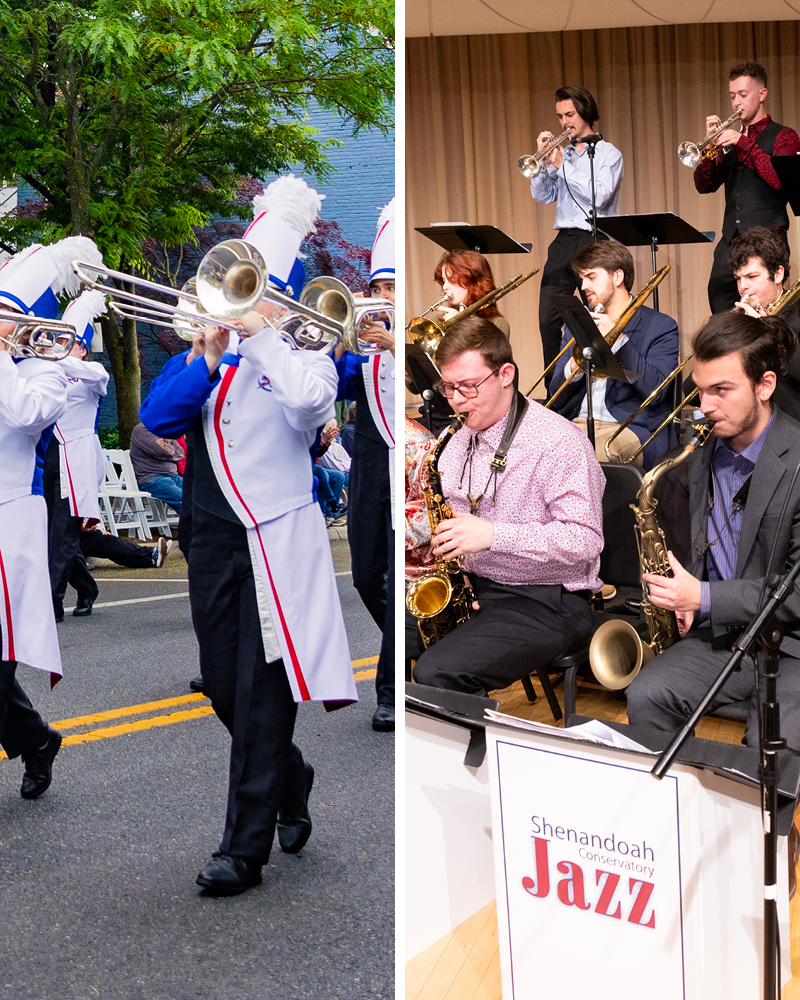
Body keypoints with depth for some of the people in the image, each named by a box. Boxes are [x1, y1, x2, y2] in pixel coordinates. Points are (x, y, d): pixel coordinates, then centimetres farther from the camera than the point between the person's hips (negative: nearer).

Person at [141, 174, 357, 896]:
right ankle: (291, 782, 38)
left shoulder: (302, 355, -2)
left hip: (277, 540, -5)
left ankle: (245, 849, 2)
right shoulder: (204, 355, 11)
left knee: (262, 696, -5)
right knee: (224, 690, 13)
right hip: (213, 539, 5)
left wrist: (260, 333, -19)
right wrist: (209, 355, -15)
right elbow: (157, 418, -4)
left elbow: (311, 400, -26)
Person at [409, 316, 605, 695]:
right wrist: (426, 548, 2)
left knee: (435, 673, -28)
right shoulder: (460, 442, 13)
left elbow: (585, 540, -19)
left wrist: (494, 534, -26)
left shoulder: (558, 442, -13)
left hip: (545, 603, -7)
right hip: (470, 587, 8)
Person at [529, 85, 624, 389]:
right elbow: (542, 195, 10)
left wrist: (562, 164, -11)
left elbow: (599, 196, -14)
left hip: (596, 241, -5)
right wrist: (544, 160, -3)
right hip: (564, 240, 5)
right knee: (548, 318, -3)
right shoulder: (560, 154, 17)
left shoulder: (608, 154, 2)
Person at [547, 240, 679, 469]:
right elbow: (556, 400, 15)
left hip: (630, 427, -4)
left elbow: (655, 390, -10)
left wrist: (617, 338, -9)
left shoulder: (661, 326, 6)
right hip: (576, 423, 5)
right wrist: (574, 366, -6)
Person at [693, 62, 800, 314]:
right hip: (730, 240, 5)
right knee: (719, 301, -2)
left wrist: (744, 144, -16)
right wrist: (711, 145, -5)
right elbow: (704, 186, 10)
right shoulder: (730, 139, 19)